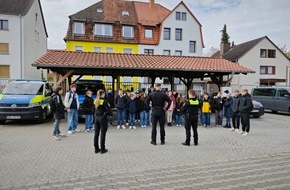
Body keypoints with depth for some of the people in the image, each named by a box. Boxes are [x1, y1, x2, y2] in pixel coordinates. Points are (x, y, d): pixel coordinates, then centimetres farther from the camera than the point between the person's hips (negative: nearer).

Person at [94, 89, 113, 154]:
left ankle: (96, 149, 19)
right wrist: (111, 114, 3)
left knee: (96, 134, 10)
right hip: (103, 118, -6)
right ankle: (102, 149, 9)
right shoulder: (104, 101, -14)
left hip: (96, 118, 6)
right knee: (103, 134, 2)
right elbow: (109, 109, -12)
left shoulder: (95, 101, 6)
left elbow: (95, 109, 7)